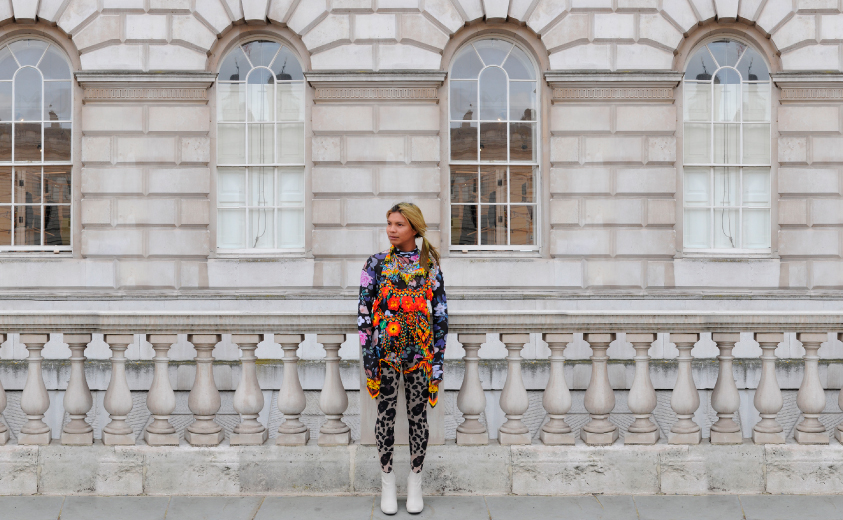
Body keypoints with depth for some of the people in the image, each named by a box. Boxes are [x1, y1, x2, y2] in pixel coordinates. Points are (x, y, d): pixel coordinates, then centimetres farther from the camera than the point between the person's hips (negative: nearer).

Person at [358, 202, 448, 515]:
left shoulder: (429, 265, 2)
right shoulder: (376, 263, 0)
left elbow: (440, 314, 3)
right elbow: (364, 314, -2)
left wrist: (437, 362, -1)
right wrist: (369, 360, -8)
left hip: (419, 351, 0)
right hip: (385, 350, 0)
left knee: (418, 415, 6)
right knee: (386, 414, 5)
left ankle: (415, 480, 21)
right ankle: (387, 479, 20)